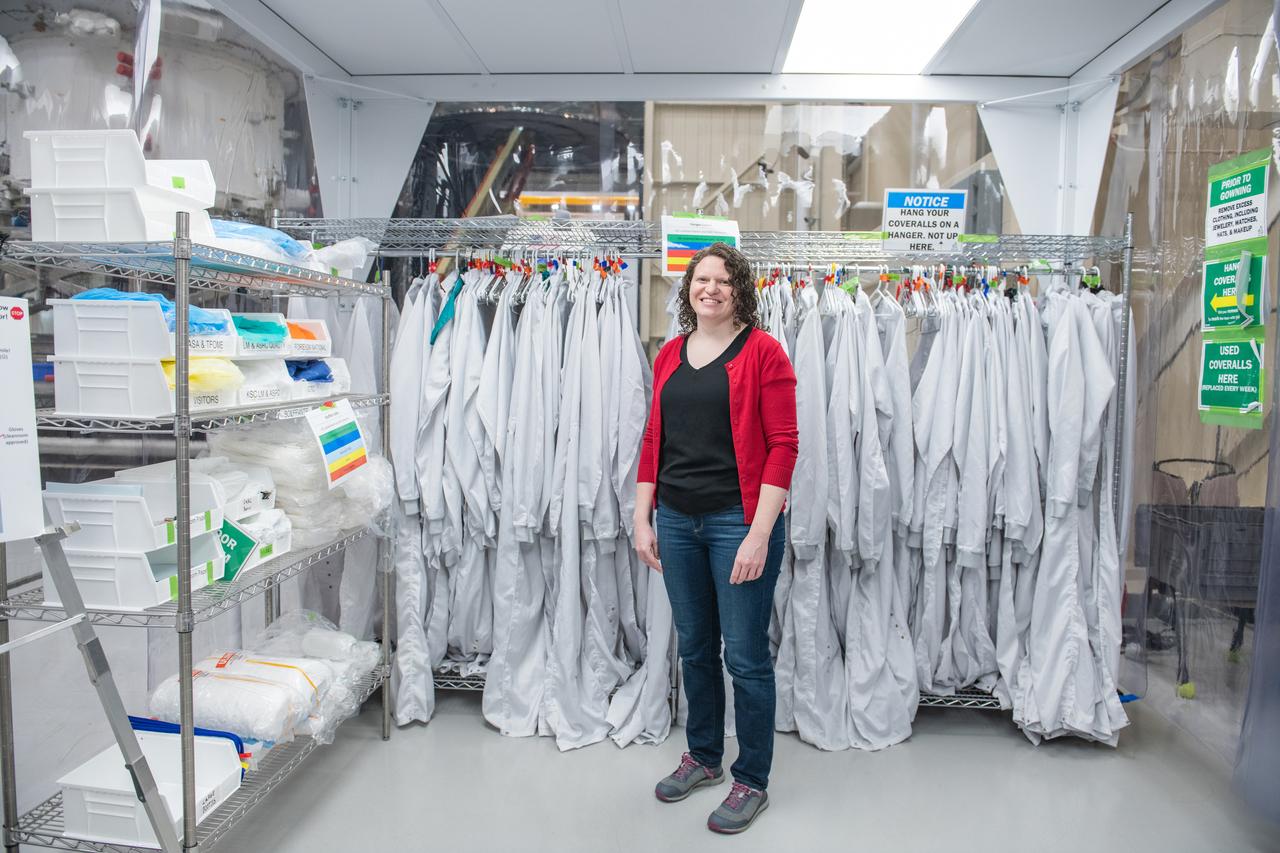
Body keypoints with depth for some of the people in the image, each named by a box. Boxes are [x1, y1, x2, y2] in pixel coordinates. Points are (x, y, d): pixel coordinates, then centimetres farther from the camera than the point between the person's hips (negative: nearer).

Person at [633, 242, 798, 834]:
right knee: (695, 649, 18)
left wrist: (759, 534, -16)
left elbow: (782, 446, -11)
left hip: (739, 520, -5)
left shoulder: (763, 353, -6)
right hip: (677, 520, 6)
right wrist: (642, 519, 9)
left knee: (746, 658, 4)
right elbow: (653, 440, 13)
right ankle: (704, 757, 39)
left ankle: (752, 782, 24)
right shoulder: (670, 356, 10)